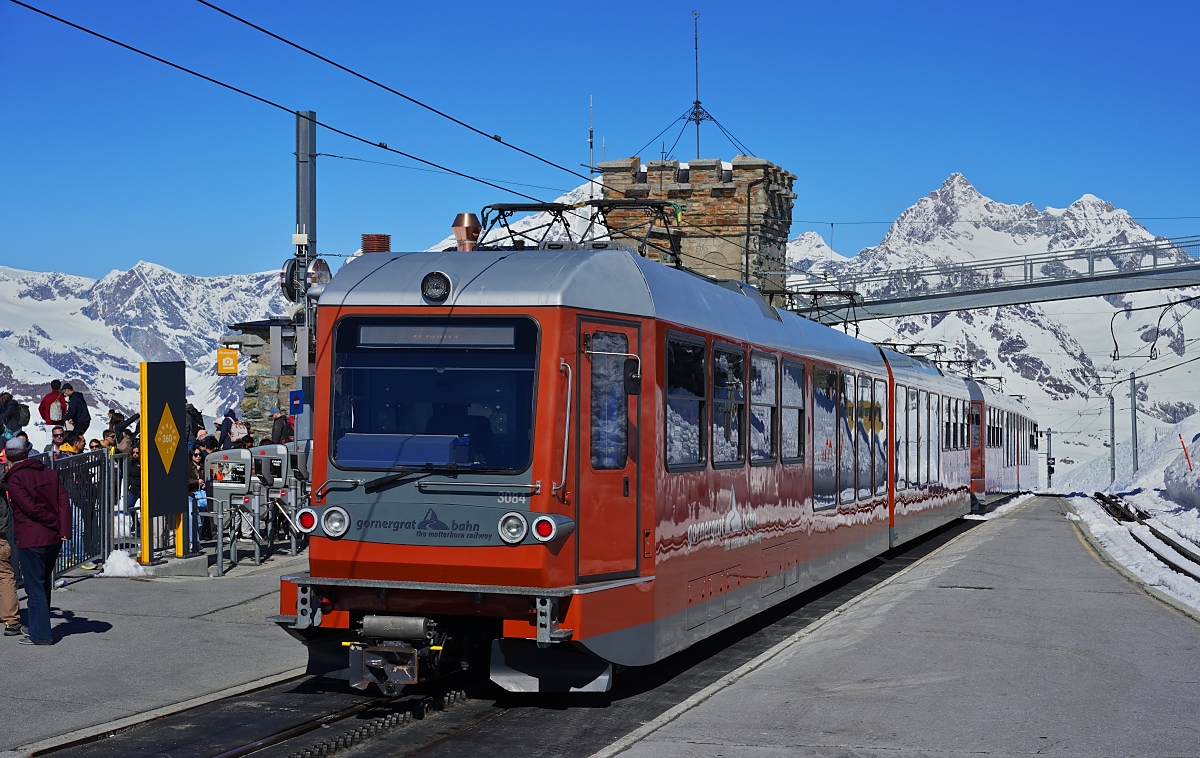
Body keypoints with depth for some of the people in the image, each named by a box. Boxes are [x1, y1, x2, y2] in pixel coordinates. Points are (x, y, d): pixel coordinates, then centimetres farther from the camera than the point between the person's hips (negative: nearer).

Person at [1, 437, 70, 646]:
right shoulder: (48, 473, 9)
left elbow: (32, 508, -17)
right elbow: (64, 501, -1)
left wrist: (55, 524, -7)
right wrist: (64, 530, -7)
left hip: (31, 541, -7)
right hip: (54, 540, 7)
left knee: (35, 587, 1)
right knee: (44, 585, 19)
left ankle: (40, 634, 3)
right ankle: (40, 628, 30)